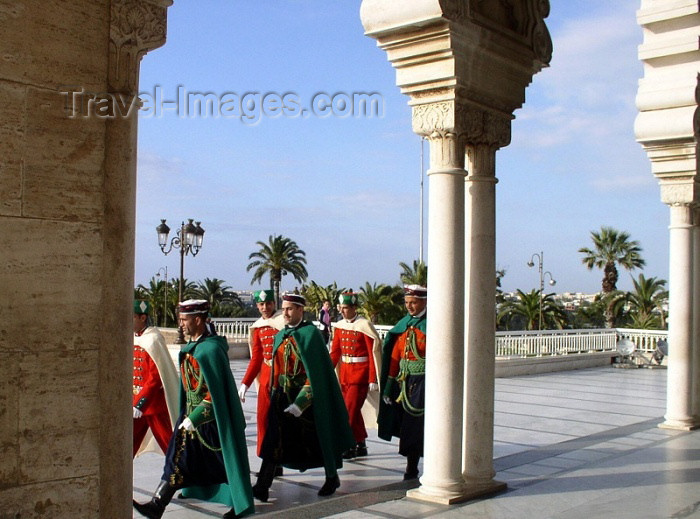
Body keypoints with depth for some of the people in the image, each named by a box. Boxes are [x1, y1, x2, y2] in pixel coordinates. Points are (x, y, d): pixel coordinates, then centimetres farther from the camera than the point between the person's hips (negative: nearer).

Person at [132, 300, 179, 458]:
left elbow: (155, 378, -20)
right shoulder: (133, 338, 7)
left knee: (170, 445, 4)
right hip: (135, 404, 7)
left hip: (155, 403, -7)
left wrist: (140, 404, -23)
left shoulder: (153, 340, -17)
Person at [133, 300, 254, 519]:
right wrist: (188, 416, 18)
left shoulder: (211, 348, -20)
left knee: (226, 460, 7)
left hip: (212, 417, -8)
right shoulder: (190, 347, 6)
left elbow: (215, 392, -22)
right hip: (190, 414, 8)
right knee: (177, 459, 7)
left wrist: (194, 418, -22)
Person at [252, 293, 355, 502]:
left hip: (307, 395, -5)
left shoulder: (311, 333, -11)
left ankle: (332, 478, 31)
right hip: (283, 396, 5)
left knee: (317, 438, 10)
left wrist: (301, 401, -20)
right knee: (273, 440, -3)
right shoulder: (280, 336, 8)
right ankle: (262, 487, -3)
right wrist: (274, 392, 14)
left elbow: (316, 371, -15)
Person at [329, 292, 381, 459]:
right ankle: (361, 446, 23)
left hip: (360, 375, -6)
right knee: (354, 411, 12)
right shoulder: (339, 326, 7)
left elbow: (374, 354, -13)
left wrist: (373, 380, -15)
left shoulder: (364, 326, -12)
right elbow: (334, 352, 11)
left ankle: (348, 446, 0)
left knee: (350, 409, -8)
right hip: (344, 374, 7)